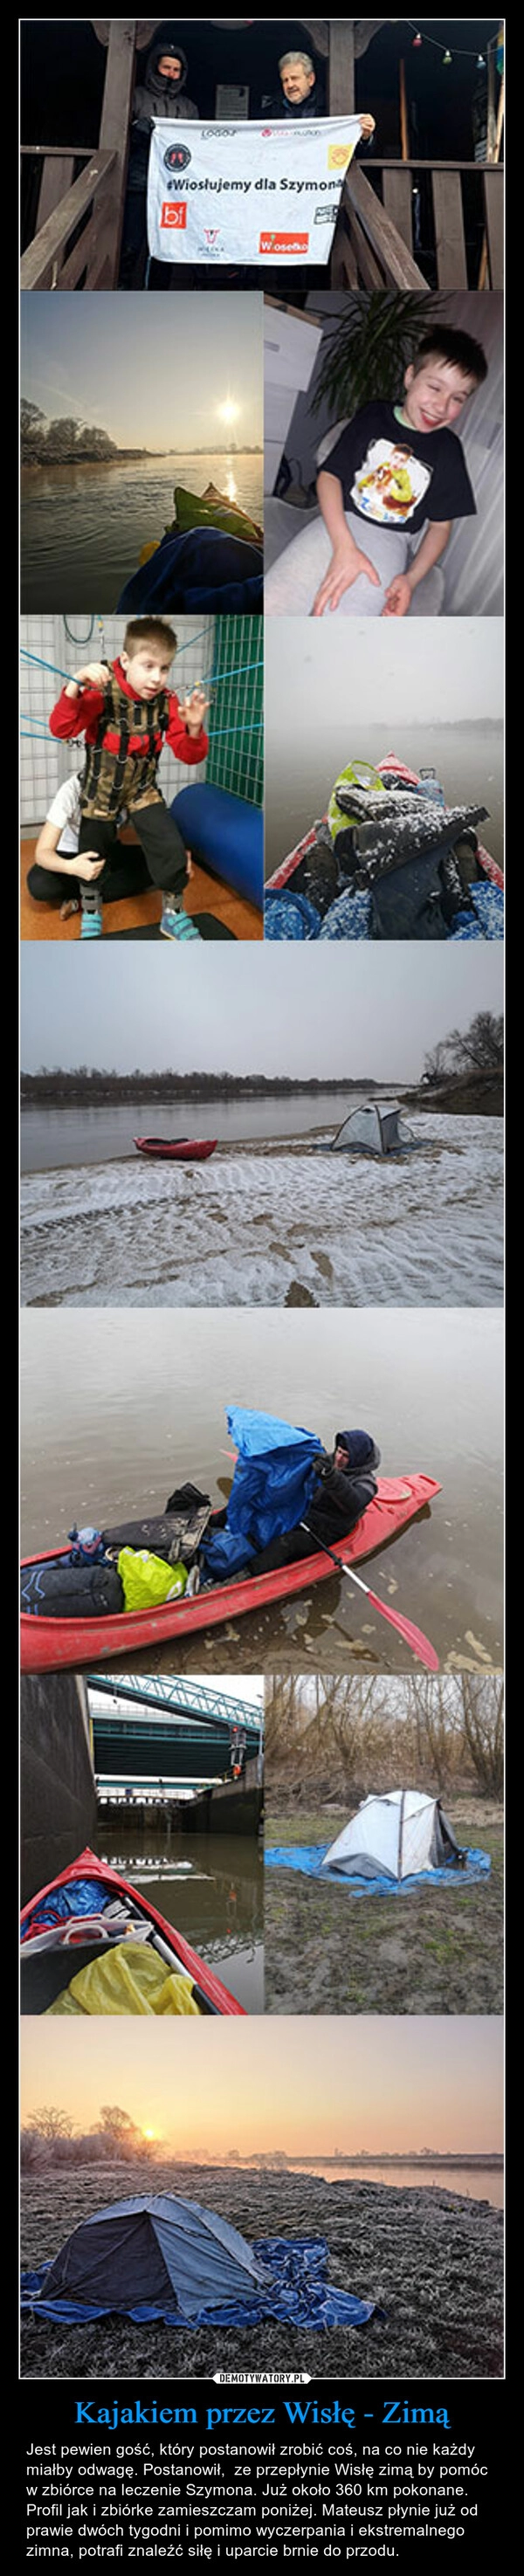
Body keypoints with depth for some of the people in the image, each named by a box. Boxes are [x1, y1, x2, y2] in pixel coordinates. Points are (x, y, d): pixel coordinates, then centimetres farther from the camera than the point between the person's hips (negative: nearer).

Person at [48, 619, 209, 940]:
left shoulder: (166, 701, -14)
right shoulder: (103, 692, -24)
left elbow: (189, 755, -14)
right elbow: (62, 730, -31)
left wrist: (194, 728, -35)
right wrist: (76, 686, -45)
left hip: (143, 789, 2)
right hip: (101, 789, -2)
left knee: (171, 849, -10)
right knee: (94, 854, 13)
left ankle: (173, 913, 14)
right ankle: (92, 910, 42)